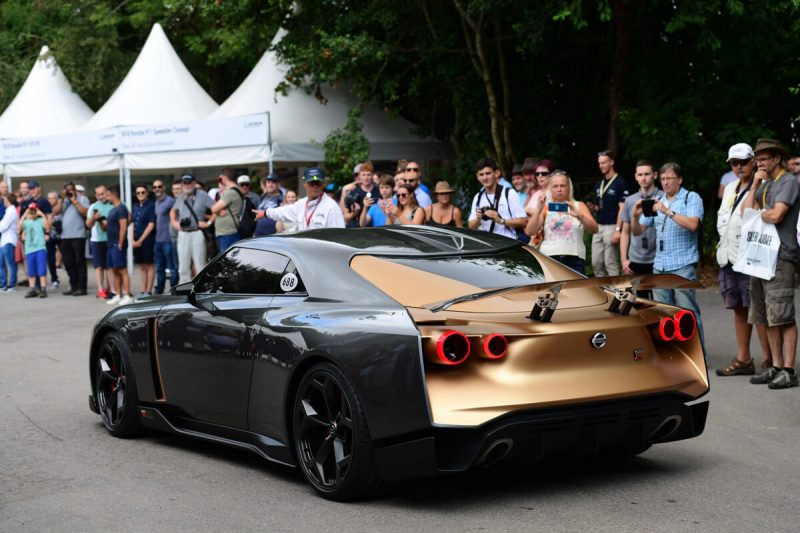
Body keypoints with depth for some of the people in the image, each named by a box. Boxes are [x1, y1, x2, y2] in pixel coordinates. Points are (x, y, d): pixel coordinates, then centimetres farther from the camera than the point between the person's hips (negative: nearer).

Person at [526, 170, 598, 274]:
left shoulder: (579, 206, 14)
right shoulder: (546, 207, 13)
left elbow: (594, 229, -1)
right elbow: (530, 232, 3)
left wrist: (579, 216, -19)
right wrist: (538, 210, -9)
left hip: (574, 260, 0)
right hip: (548, 259, 0)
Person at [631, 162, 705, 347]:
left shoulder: (692, 198, 3)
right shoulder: (656, 202, 18)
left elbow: (692, 224, -14)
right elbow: (638, 231, 16)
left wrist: (668, 211, -18)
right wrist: (635, 216, -5)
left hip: (682, 265, -6)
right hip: (659, 266, 6)